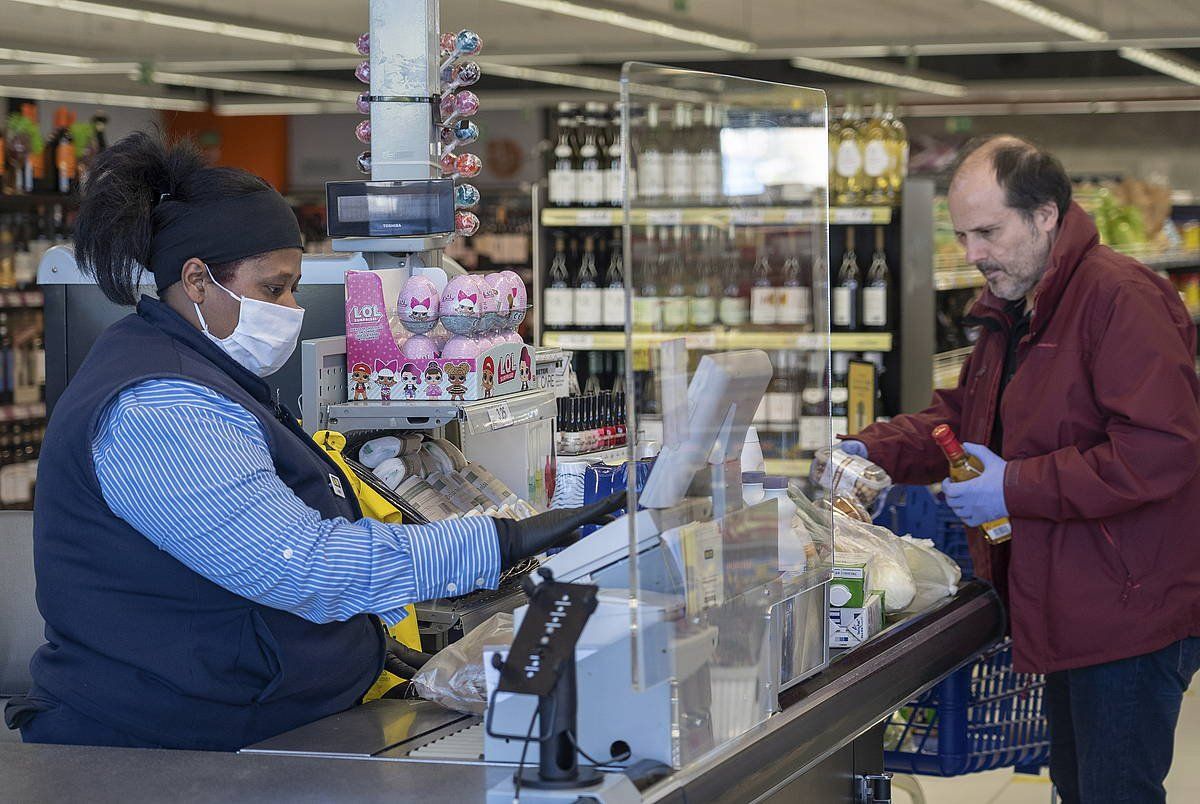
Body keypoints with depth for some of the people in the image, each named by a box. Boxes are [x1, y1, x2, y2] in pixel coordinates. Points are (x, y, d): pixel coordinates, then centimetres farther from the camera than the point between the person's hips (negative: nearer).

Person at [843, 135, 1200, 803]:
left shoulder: (1121, 297, -19)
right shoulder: (1012, 313, 15)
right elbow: (960, 417, 23)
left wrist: (1016, 488, -23)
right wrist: (870, 452, 4)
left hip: (1129, 618, -10)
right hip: (1068, 614, 10)